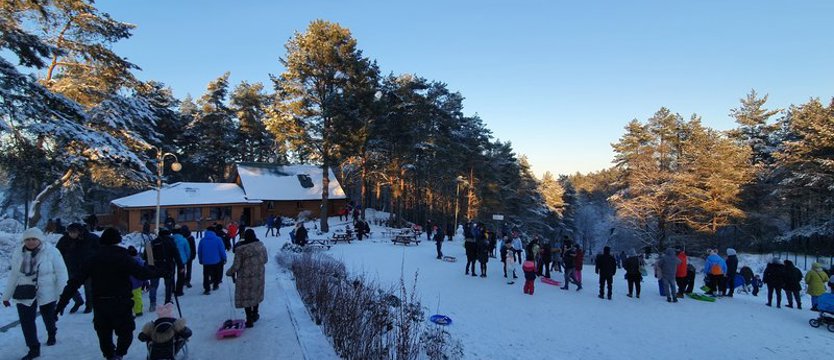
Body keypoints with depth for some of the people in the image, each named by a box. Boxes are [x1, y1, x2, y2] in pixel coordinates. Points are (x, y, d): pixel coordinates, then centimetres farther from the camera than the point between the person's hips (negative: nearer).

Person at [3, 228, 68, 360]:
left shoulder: (51, 252, -16)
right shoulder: (18, 253, -3)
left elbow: (61, 274, -13)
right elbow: (14, 275, 8)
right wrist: (7, 295, 11)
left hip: (46, 293, -3)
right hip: (24, 294, 3)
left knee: (48, 318, 17)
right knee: (26, 321, 0)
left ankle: (51, 334, 47)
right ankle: (33, 349, 14)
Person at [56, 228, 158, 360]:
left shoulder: (93, 259, 3)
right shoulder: (123, 257, -10)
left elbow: (76, 280, 1)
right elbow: (141, 272, -15)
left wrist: (63, 301, 4)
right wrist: (157, 272, 1)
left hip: (99, 304, 4)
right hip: (121, 303, -4)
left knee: (104, 334, 19)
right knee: (126, 332, 12)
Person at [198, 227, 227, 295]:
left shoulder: (202, 240, -3)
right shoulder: (218, 239, -10)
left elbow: (199, 251, 4)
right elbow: (222, 250, -8)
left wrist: (200, 260, 15)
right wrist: (224, 258, 4)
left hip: (206, 261, 1)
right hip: (216, 261, -1)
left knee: (206, 276, 6)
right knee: (217, 274, 19)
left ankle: (207, 289, 0)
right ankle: (215, 285, 28)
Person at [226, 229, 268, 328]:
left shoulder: (241, 249, -19)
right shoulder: (261, 246, -6)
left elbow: (236, 266, -15)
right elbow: (265, 260, 6)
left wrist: (229, 272, 3)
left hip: (245, 276, -4)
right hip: (259, 275, 4)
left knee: (245, 297, 8)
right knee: (256, 294, 22)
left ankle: (249, 319, 11)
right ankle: (255, 314, 35)